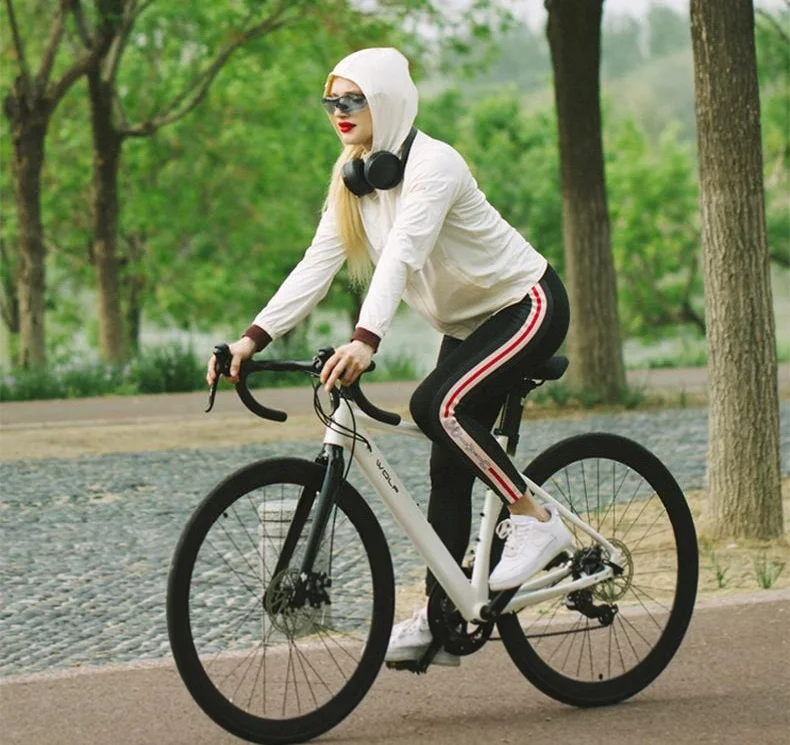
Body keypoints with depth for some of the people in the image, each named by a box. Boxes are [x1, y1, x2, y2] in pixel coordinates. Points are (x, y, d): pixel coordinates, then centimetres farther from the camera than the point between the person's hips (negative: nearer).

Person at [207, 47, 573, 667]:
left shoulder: (431, 164, -24)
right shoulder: (353, 179, 1)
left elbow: (403, 254, -38)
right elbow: (317, 265, -7)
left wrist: (366, 340, -51)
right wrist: (254, 338, -19)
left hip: (527, 304, -8)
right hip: (467, 323, 8)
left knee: (438, 405, -28)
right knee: (449, 466, 3)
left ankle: (535, 519, -13)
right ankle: (439, 622, 5)